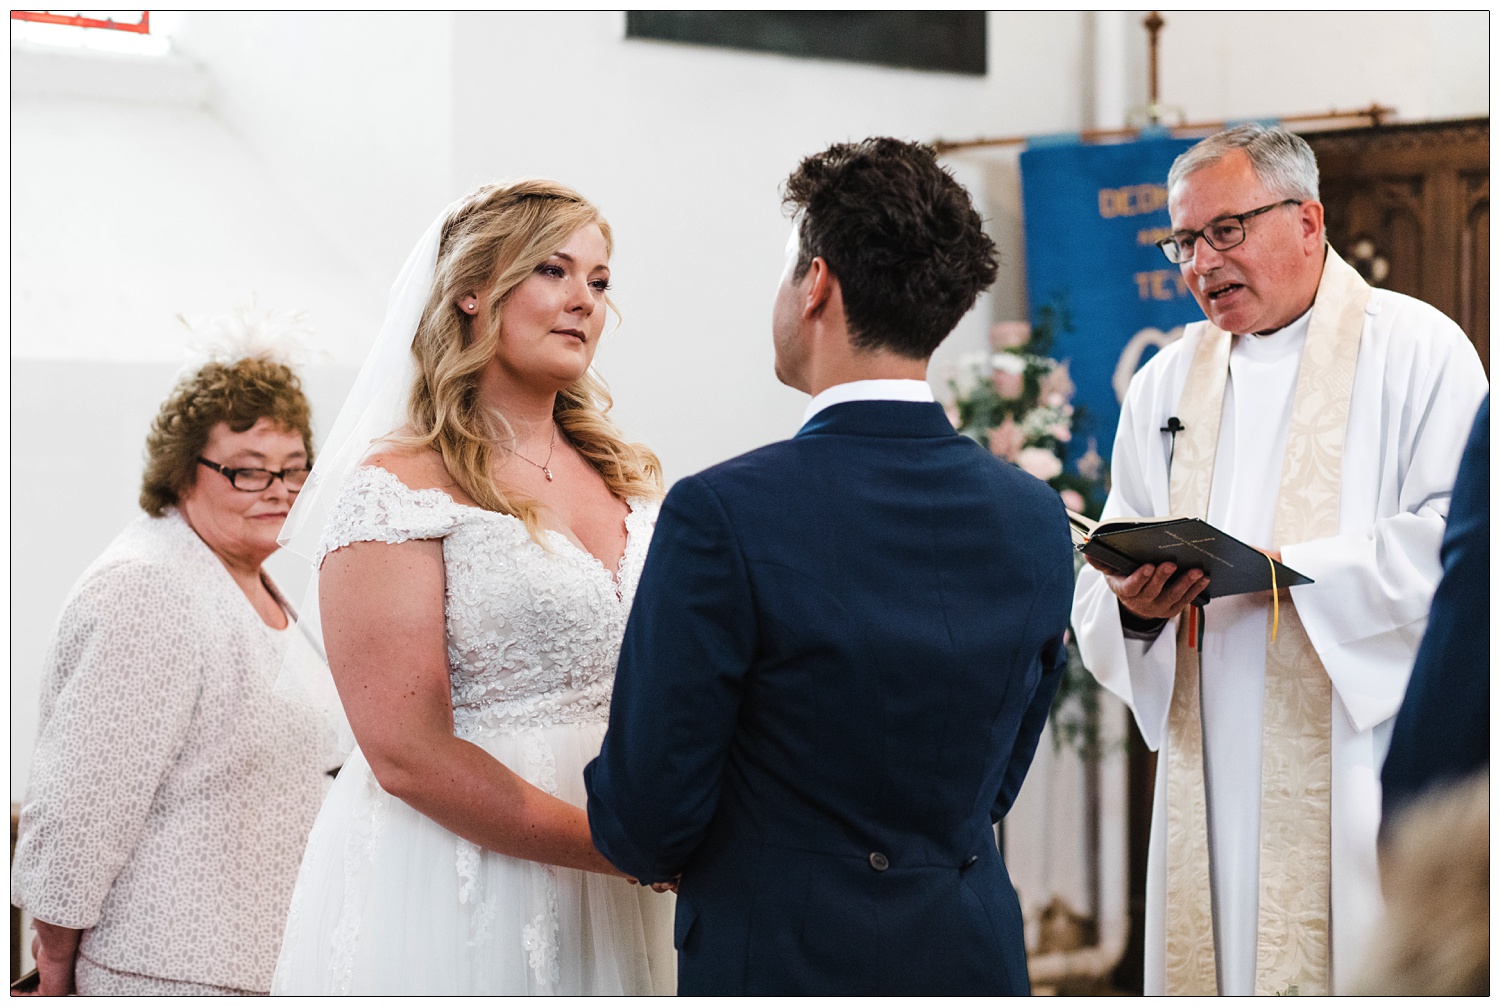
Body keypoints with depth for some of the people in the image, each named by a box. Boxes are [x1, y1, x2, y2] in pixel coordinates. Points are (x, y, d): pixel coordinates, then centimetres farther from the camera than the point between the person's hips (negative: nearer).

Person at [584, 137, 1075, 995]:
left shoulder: (722, 515, -18)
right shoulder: (1035, 519, -1)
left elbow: (644, 824, -14)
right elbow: (994, 785, 9)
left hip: (783, 962, -5)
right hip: (975, 952, 5)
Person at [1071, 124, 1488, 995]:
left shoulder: (1415, 349, 0)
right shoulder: (1166, 383, 17)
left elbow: (1458, 539, -12)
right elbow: (1100, 591, 14)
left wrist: (1283, 570, -18)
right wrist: (1133, 603, -10)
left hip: (1367, 758, -4)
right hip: (1214, 777, 5)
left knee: (1363, 973, -7)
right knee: (1211, 964, 2)